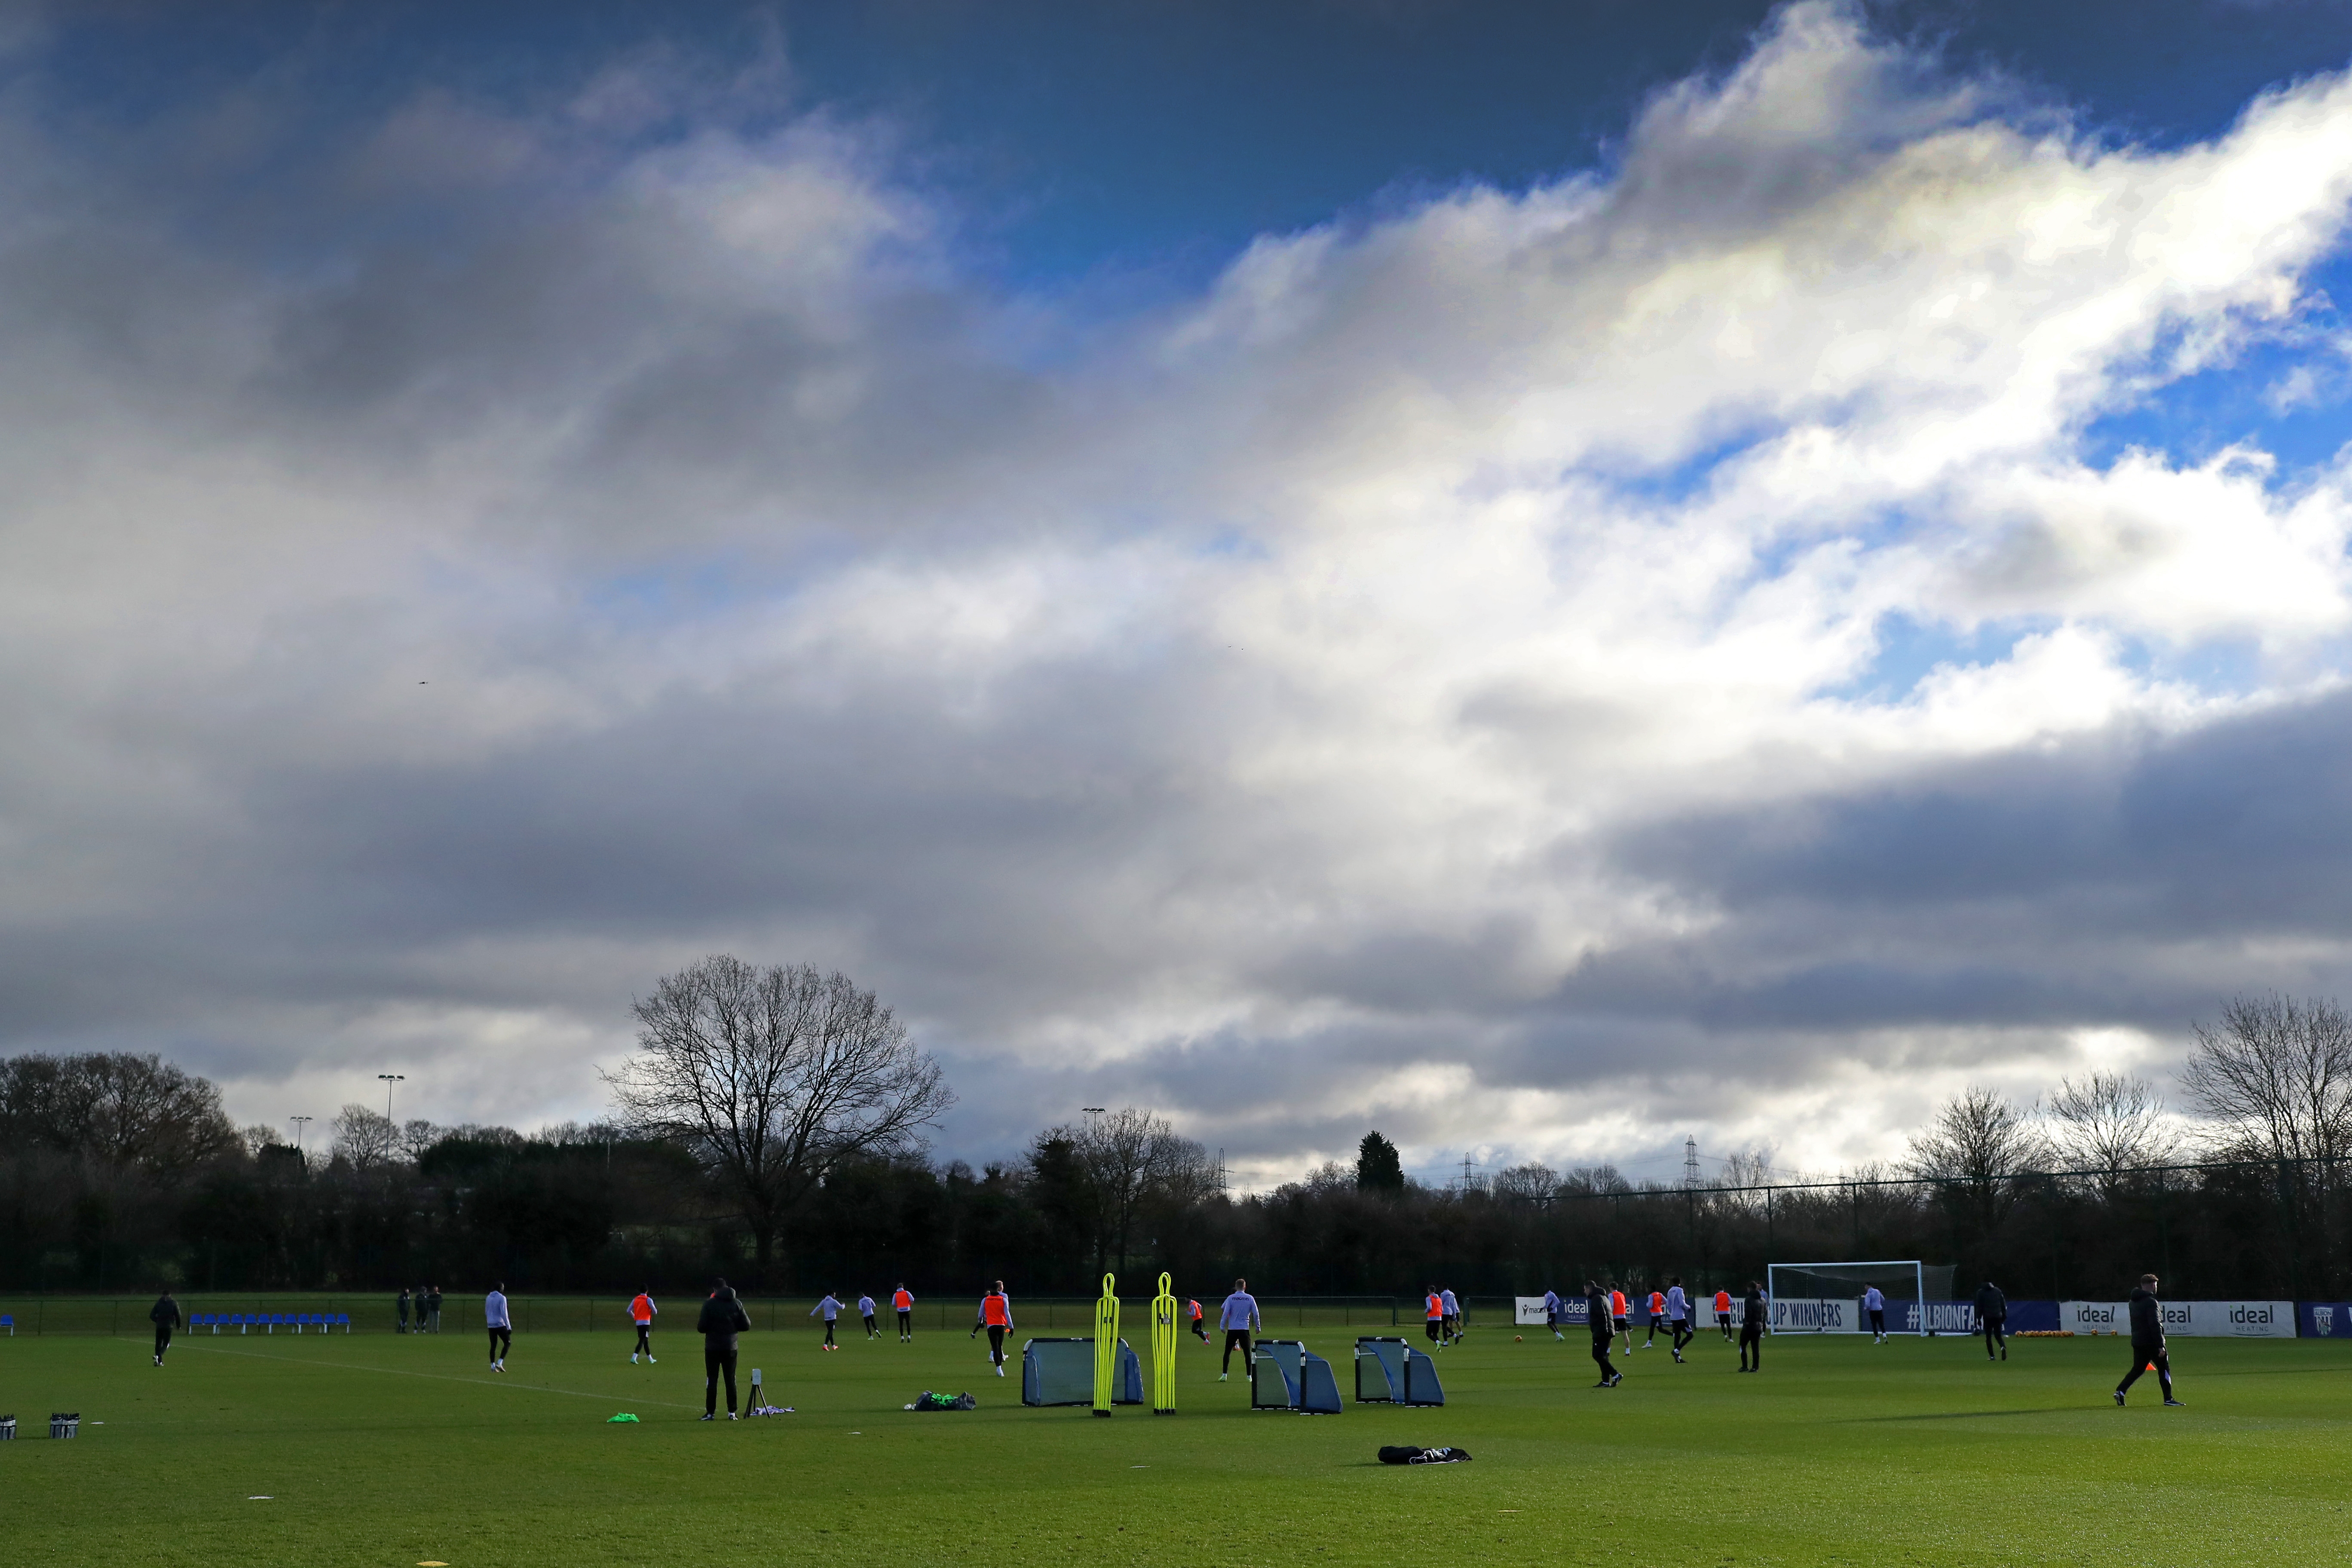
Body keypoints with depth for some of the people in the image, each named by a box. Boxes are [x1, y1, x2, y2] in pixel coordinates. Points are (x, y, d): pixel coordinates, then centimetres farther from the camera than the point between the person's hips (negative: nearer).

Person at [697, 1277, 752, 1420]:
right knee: (731, 1380, 10)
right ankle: (732, 1412, 9)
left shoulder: (710, 1303, -8)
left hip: (713, 1347, -3)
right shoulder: (736, 1304, 2)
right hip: (730, 1348, 3)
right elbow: (746, 1326, 3)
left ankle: (710, 1413, 0)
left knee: (712, 1380, 3)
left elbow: (702, 1328, -10)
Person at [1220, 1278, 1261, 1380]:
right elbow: (1256, 1313, 2)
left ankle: (1224, 1375, 4)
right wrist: (1258, 1326, 10)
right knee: (1247, 1353, 4)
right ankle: (1249, 1376, 2)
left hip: (1232, 1330, 0)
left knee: (1227, 1352, 8)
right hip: (1245, 1329, 0)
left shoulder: (1230, 1298, -2)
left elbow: (1225, 1313, -5)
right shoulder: (1250, 1299, 1)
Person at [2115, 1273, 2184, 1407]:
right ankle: (2168, 1399, 4)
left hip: (2137, 1341, 8)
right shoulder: (2151, 1302, -14)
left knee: (2137, 1369, 12)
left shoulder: (2133, 1302, 13)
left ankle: (2120, 1391, -2)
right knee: (2164, 1368, 3)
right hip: (2151, 1342, -8)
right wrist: (2160, 1346, -21)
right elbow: (2155, 1325, -20)